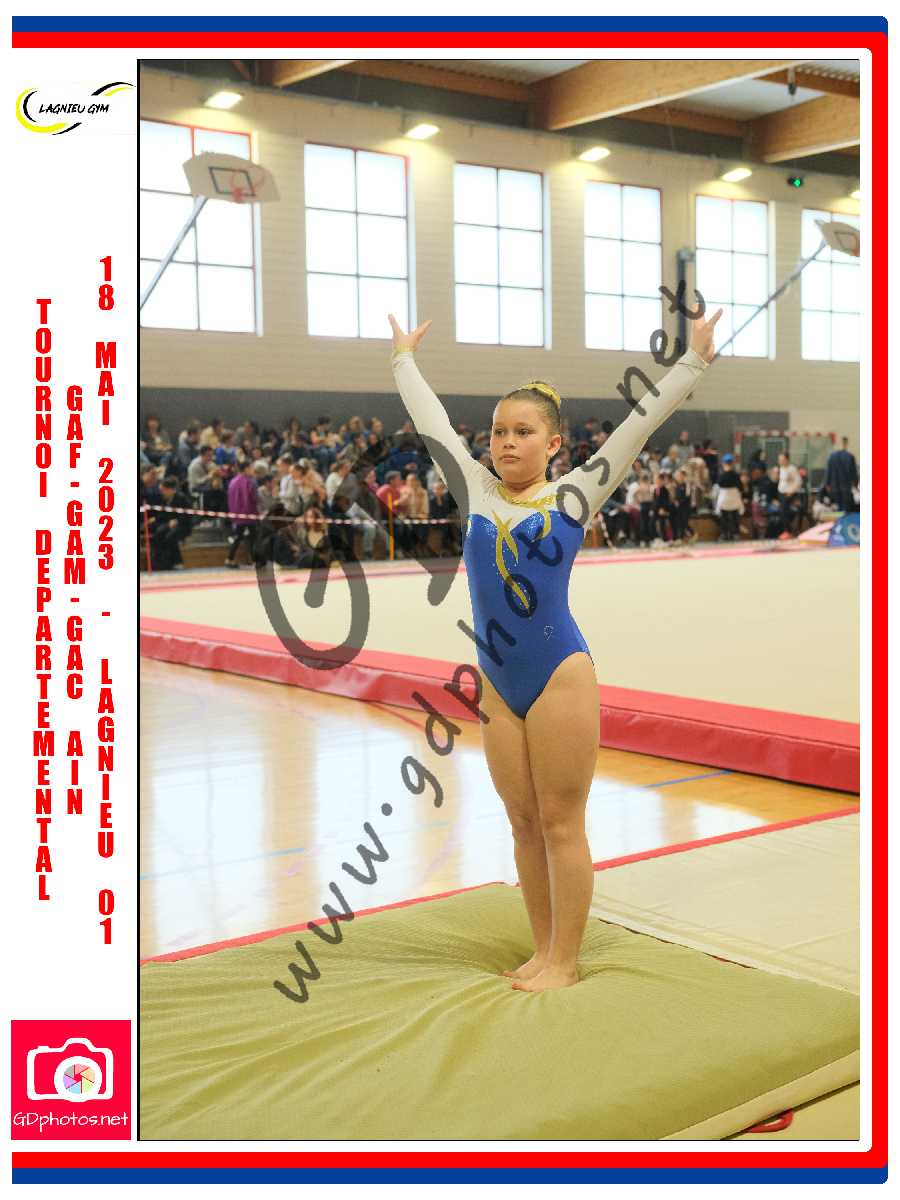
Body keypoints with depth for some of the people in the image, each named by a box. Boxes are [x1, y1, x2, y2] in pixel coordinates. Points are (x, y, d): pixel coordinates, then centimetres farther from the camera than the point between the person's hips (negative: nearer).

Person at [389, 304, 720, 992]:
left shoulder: (574, 496, -1)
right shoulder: (475, 490, 7)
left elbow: (641, 421, 0)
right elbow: (429, 420, 17)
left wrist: (695, 359, 1)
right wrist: (405, 358, 26)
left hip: (561, 677, -4)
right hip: (497, 684, 4)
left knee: (562, 824, 3)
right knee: (524, 825, 12)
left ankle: (565, 962, 13)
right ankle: (544, 952, 23)